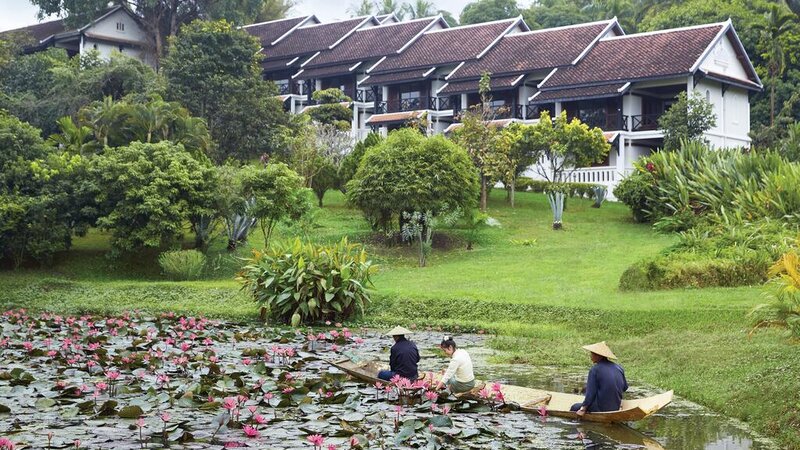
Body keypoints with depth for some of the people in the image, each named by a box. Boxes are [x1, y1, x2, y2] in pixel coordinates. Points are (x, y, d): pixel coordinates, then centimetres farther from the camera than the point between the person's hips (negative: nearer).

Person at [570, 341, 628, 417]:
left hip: (601, 409, -7)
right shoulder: (618, 368, 3)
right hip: (616, 407, 7)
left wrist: (583, 409, -5)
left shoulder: (595, 369, -14)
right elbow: (625, 387, 12)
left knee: (574, 408, 7)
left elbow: (590, 393, -14)